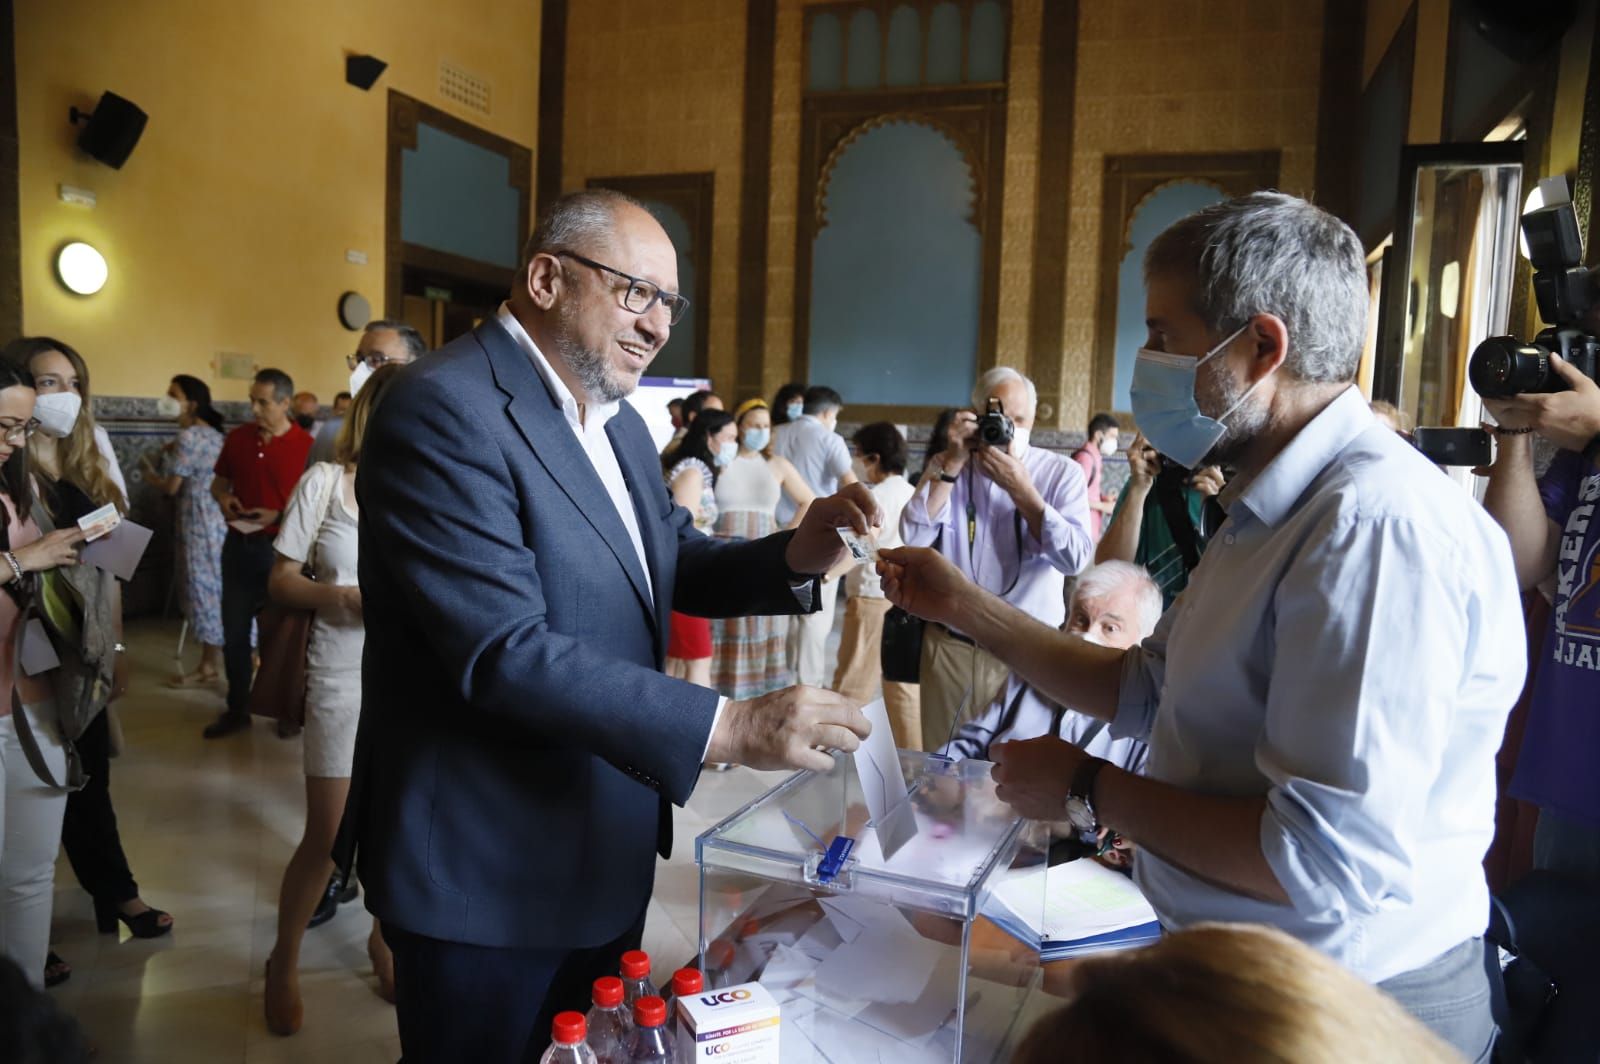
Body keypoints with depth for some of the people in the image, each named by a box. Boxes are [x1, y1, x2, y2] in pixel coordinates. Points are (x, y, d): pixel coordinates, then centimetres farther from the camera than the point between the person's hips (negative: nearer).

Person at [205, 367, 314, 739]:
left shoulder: (305, 445, -12)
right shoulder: (237, 437, 4)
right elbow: (218, 482, 17)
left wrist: (278, 516, -22)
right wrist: (224, 500, -4)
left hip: (280, 548, -5)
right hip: (239, 545, 5)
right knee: (234, 632, 11)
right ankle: (237, 709, 24)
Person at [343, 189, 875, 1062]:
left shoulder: (618, 423, 9)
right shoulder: (444, 410, -21)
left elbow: (674, 562, 10)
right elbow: (504, 651, -29)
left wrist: (797, 555, -10)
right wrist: (729, 727, -31)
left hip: (606, 853, 9)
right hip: (487, 874, -8)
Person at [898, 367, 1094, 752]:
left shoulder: (1063, 473, 0)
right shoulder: (945, 467, 6)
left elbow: (1076, 558, -13)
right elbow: (914, 537, -9)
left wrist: (1020, 488, -18)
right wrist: (953, 463, -13)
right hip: (951, 648, 2)